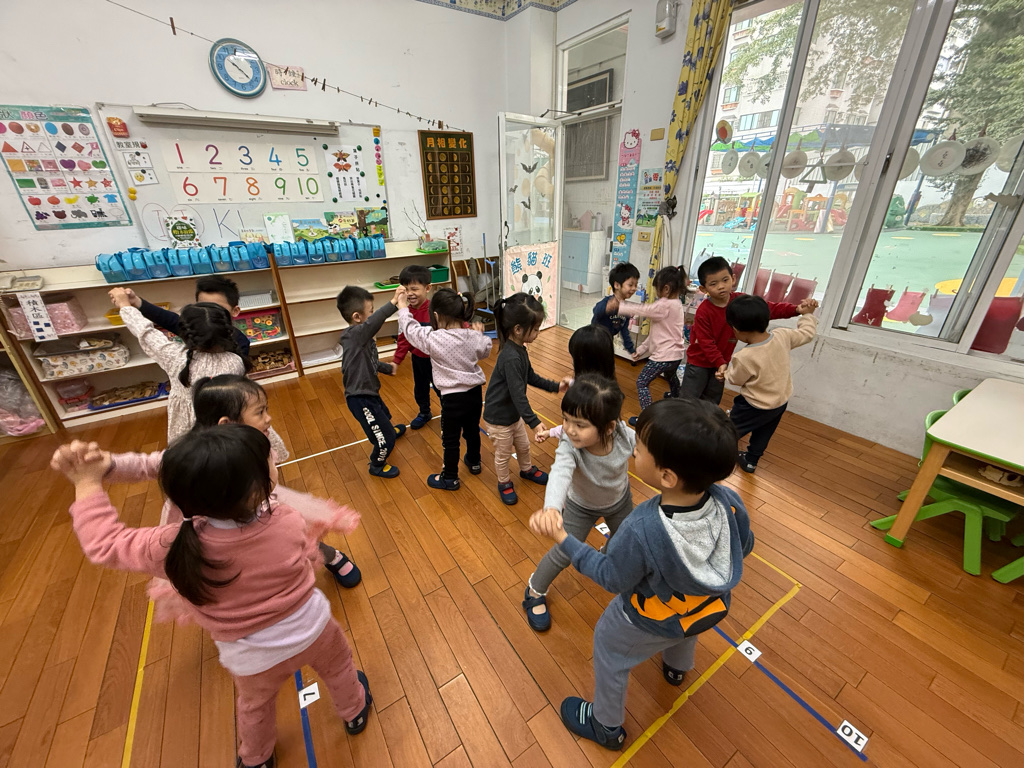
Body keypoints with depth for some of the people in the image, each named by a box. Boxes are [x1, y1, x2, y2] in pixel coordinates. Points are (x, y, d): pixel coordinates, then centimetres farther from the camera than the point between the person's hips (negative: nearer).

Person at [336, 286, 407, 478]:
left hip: (369, 392, 10)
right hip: (360, 398, -10)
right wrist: (393, 303, -56)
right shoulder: (353, 334, -27)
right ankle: (377, 466, 27)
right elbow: (373, 322, -49)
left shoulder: (363, 337, 3)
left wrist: (388, 368, 33)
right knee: (385, 438, 0)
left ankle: (390, 431, 70)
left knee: (384, 416, 38)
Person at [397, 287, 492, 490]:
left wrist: (402, 306, 8)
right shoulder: (474, 337, -7)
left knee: (450, 439, 12)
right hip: (475, 392, 6)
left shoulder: (433, 339, -21)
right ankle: (474, 462, 48)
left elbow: (411, 329, -6)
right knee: (472, 429, 26)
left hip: (453, 397, -5)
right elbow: (485, 351, 13)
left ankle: (450, 478, 29)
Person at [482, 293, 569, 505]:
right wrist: (534, 422, -36)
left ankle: (527, 470, 54)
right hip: (499, 418, -9)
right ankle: (504, 483, 40)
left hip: (514, 414, 9)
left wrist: (556, 386, 7)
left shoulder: (520, 349, -3)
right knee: (503, 454, 15)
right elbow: (518, 394, -35)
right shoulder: (511, 358, -33)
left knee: (523, 445, 28)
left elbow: (531, 377, 10)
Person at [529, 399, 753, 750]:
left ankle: (606, 726, 49)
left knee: (608, 646, 25)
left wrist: (562, 539, -22)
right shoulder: (730, 503, -28)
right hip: (711, 608, 5)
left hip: (653, 622, -5)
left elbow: (612, 578, -24)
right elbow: (744, 548, -6)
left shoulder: (641, 530, -43)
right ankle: (676, 667, 71)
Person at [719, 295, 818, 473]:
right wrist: (808, 313, 20)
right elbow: (806, 333, 4)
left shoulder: (744, 358, -34)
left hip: (755, 407, -7)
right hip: (782, 401, 7)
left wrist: (726, 372, 7)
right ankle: (751, 460, 44)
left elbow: (735, 379, -14)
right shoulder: (782, 336, -17)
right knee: (763, 434, 26)